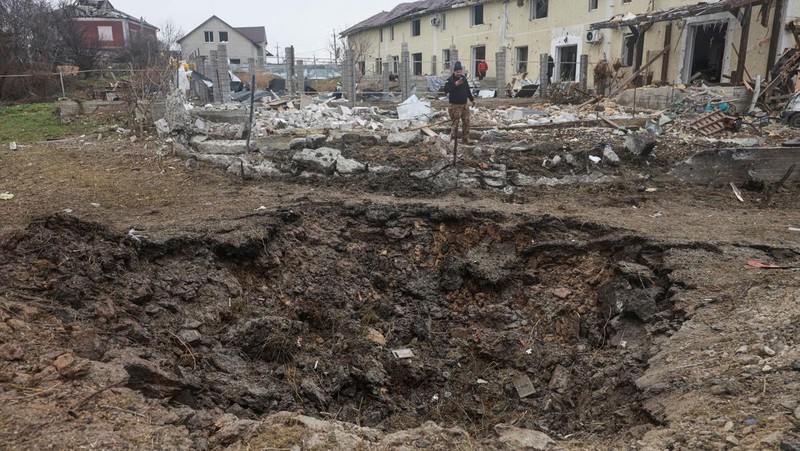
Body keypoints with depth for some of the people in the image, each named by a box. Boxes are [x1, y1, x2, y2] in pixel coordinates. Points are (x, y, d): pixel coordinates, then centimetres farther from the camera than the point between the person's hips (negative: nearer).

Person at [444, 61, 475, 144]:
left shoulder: (464, 78, 10)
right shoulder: (450, 80, -11)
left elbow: (468, 90, 22)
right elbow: (446, 90, -26)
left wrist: (472, 99, 24)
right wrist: (455, 84, -31)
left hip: (464, 105, 7)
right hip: (455, 105, -7)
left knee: (466, 122, 8)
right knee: (455, 123, -7)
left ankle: (465, 139, 17)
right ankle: (452, 139, 0)